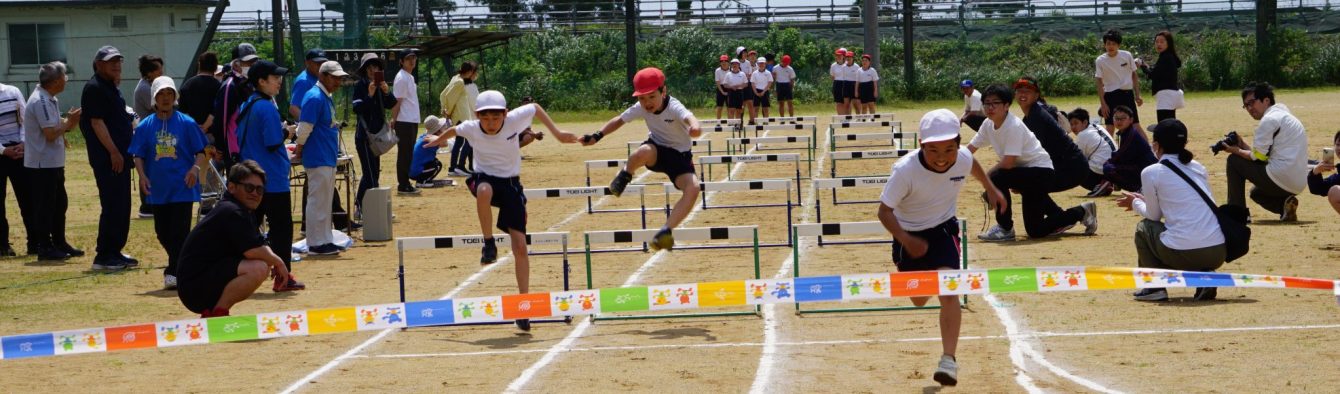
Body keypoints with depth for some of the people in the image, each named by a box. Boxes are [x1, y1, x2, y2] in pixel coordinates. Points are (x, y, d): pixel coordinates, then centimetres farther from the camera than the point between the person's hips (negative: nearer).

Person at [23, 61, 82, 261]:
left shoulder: (50, 100, 13)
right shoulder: (40, 101, -19)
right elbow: (50, 134, -24)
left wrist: (72, 121, 0)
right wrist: (69, 122, -11)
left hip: (54, 162, 10)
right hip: (42, 164, -10)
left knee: (59, 203, 15)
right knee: (45, 205, -4)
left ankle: (59, 243, 23)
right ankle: (44, 247, 2)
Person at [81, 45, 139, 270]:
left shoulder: (112, 87, 19)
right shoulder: (94, 88, -11)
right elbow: (97, 122, -18)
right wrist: (113, 152, -21)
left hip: (119, 155, 10)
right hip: (106, 157, -10)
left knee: (122, 207, 12)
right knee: (113, 206, -9)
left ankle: (115, 252, 19)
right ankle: (103, 256, -5)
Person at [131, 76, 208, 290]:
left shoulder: (187, 124, 0)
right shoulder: (145, 126, 6)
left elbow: (201, 153, 2)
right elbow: (138, 156, 8)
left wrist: (195, 168, -17)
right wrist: (142, 175, -9)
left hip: (182, 187, -3)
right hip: (158, 189, 3)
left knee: (179, 231, -8)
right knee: (163, 232, 9)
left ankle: (174, 272, -5)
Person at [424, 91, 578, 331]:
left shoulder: (515, 120, -18)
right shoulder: (471, 129, -14)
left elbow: (536, 108, 2)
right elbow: (455, 130, 11)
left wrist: (557, 133, -1)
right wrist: (438, 141, 30)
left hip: (511, 183, 0)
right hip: (485, 178, 0)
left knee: (520, 246, -7)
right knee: (484, 191, -41)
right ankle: (488, 245, -21)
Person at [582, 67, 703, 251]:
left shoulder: (674, 108, -28)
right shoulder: (641, 108, -13)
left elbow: (689, 117, -51)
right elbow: (620, 120, 4)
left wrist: (694, 126, -76)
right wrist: (597, 136, -9)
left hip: (680, 155, -2)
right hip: (657, 150, 2)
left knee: (693, 188, -31)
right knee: (643, 152, -38)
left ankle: (666, 231, -25)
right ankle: (625, 175, -5)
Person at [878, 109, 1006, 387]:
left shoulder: (962, 158, -20)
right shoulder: (906, 170, -32)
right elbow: (884, 211, -26)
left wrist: (991, 189, 21)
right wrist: (906, 241, -40)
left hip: (943, 229, 1)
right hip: (910, 235, -1)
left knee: (949, 291, -20)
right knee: (919, 300, 17)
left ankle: (949, 359, -17)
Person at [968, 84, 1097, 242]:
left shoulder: (1014, 126, -24)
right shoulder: (988, 124, 0)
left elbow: (1008, 163, -28)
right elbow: (968, 150, 3)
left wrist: (986, 175, -14)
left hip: (1041, 171, -9)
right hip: (1024, 172, 9)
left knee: (996, 178, -30)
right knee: (1035, 231, 12)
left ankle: (1005, 228, -14)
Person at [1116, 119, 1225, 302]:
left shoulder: (1151, 173, 0)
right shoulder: (1199, 168, 16)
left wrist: (1136, 203, 33)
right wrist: (1144, 199, 40)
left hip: (1182, 254, -4)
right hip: (1217, 253, 4)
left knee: (1144, 227, 24)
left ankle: (1154, 286, 13)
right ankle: (1204, 275, 10)